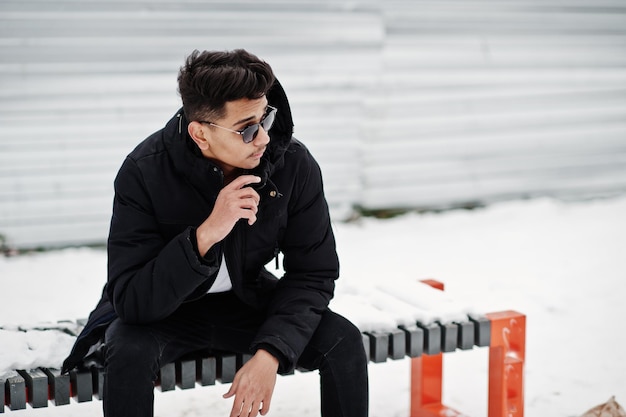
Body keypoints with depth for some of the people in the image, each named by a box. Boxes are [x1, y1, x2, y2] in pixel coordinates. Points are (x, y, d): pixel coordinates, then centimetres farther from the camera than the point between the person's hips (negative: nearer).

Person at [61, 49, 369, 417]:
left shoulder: (295, 164, -19)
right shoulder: (145, 173, -26)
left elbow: (313, 274, -12)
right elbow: (131, 301, -30)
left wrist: (270, 353, -27)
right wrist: (204, 235, -43)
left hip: (246, 302, 3)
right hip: (162, 312, -3)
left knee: (344, 340, -16)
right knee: (131, 351, -34)